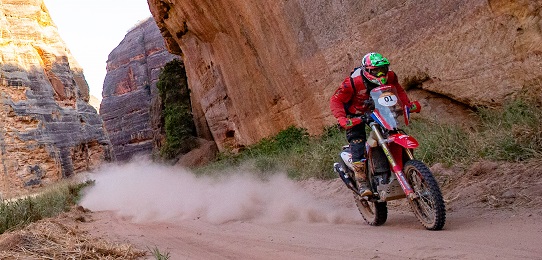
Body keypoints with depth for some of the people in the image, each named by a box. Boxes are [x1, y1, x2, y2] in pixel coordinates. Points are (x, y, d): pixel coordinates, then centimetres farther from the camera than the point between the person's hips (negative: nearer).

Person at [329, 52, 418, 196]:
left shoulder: (389, 77, -14)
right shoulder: (353, 82, -30)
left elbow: (397, 88, 9)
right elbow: (335, 100, -27)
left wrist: (408, 104, -2)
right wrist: (342, 119, -41)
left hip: (377, 110, 5)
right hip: (355, 116, -5)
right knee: (358, 144, -20)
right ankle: (362, 182, -19)